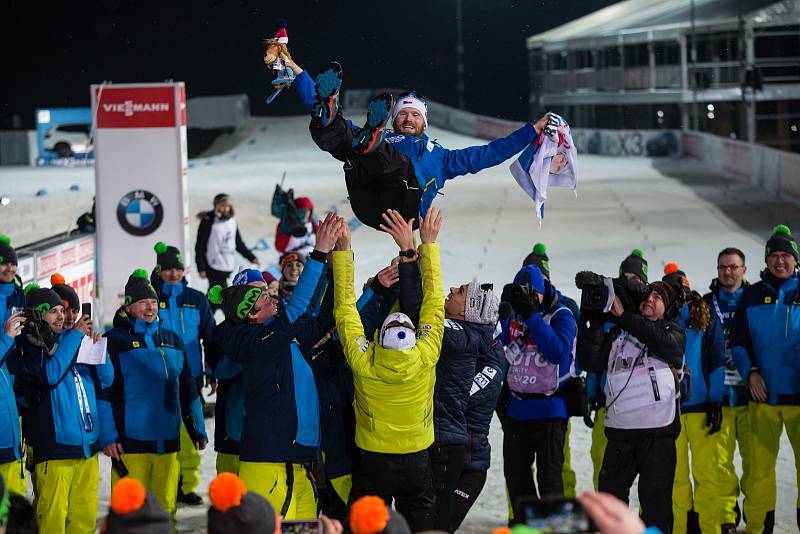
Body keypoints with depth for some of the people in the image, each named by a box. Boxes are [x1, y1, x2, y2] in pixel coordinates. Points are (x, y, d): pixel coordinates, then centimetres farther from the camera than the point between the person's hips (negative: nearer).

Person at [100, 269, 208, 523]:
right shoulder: (115, 340, 0)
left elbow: (188, 390, 21)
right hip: (130, 442, -5)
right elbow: (103, 391, -4)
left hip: (168, 442, 5)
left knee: (165, 509, 7)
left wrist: (198, 430, 17)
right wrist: (107, 436, -11)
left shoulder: (172, 341, 15)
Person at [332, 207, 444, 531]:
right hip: (417, 462, 1)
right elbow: (434, 301, -9)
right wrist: (428, 244, -1)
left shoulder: (363, 363, -21)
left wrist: (342, 250, -7)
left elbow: (345, 305, -11)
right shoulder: (425, 358, -20)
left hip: (373, 462, -1)